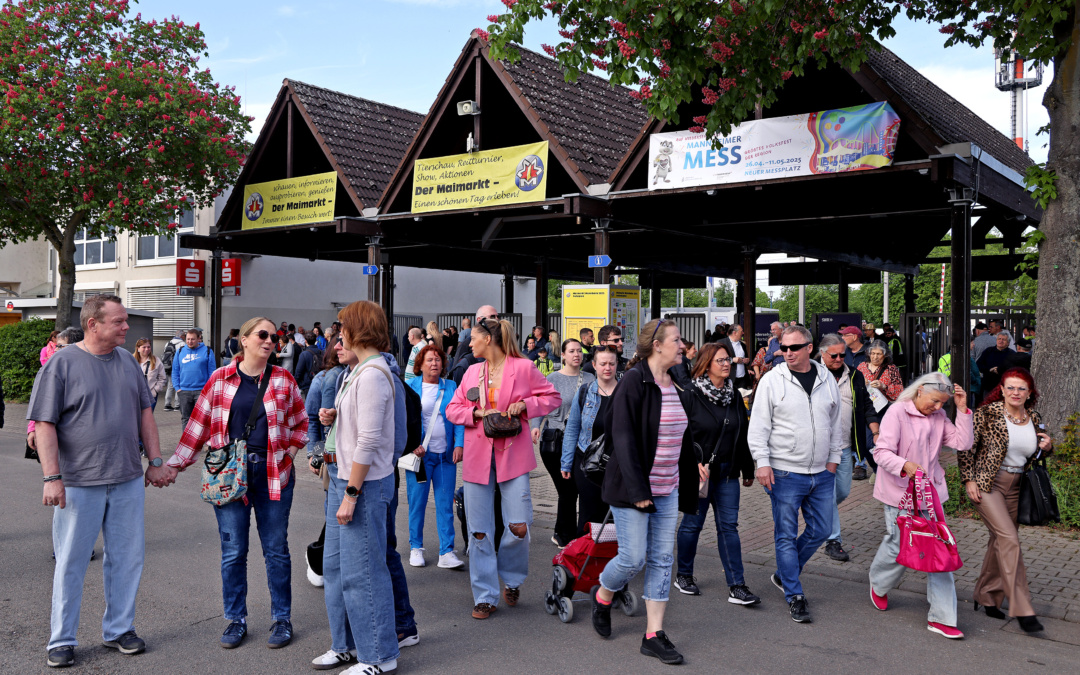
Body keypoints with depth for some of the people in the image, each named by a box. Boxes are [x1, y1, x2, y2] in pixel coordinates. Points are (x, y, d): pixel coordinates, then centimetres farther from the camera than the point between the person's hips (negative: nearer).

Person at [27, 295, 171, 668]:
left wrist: (155, 462, 11)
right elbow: (44, 424, -9)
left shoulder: (127, 361, 8)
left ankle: (118, 629, 26)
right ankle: (61, 641, 20)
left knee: (127, 557, 11)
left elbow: (145, 413, 15)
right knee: (70, 563, 6)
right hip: (79, 483, -4)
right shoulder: (62, 363, -7)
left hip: (128, 481, 5)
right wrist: (52, 477, -15)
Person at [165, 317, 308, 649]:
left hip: (272, 473, 0)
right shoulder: (220, 379, 3)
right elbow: (199, 424, 6)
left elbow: (300, 423, 12)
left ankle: (282, 618, 20)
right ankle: (236, 619, 21)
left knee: (276, 549, 7)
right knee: (233, 552, 5)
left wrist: (288, 453, 1)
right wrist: (174, 465, 4)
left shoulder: (283, 379, 5)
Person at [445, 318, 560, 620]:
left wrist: (524, 405, -12)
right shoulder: (472, 372, 11)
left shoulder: (523, 367, -1)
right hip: (477, 456, 4)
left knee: (519, 527, -8)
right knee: (479, 532, 4)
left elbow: (552, 397, 5)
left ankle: (511, 580, 22)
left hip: (513, 456, -3)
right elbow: (452, 409, 11)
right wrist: (478, 413, -7)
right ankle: (485, 597, 17)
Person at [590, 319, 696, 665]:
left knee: (662, 559, 7)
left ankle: (654, 635, 15)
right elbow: (623, 439, -18)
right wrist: (637, 489, -21)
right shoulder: (634, 382, -14)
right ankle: (602, 596, 28)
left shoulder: (675, 386, 9)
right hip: (633, 488, -7)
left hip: (667, 489, 7)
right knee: (633, 558, -3)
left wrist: (688, 483, 14)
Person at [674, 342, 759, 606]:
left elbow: (743, 435, 14)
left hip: (728, 473, 5)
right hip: (699, 472, -5)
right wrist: (695, 463, -21)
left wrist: (747, 470, 15)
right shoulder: (691, 396, -8)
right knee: (693, 523, 7)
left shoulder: (734, 396, 9)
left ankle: (736, 586, 5)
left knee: (729, 525, 3)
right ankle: (683, 575, 25)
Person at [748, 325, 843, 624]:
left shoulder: (827, 379, 6)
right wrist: (762, 462, -13)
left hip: (822, 474, 5)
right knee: (786, 536, 2)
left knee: (820, 531, 12)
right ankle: (794, 596, 14)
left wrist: (833, 458, 13)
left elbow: (836, 423, 16)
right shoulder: (772, 380, -6)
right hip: (785, 473, -4)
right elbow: (758, 426, -6)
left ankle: (784, 574, 32)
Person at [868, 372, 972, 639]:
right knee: (898, 546, 6)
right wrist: (905, 465, -37)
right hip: (899, 493, -5)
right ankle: (879, 586, 39)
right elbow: (882, 452, -19)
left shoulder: (939, 417, 6)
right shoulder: (897, 412, -12)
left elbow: (963, 443, -2)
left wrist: (962, 409, -7)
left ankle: (941, 617, 7)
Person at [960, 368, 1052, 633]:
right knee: (1009, 539, -14)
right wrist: (968, 480, -12)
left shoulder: (1035, 419, 5)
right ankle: (1022, 609, -10)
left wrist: (1047, 447, -3)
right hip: (987, 484, -6)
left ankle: (986, 596, 27)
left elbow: (1035, 454, 19)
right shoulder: (987, 413, -11)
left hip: (1015, 487, 6)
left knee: (1000, 541, 11)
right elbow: (967, 446, -8)